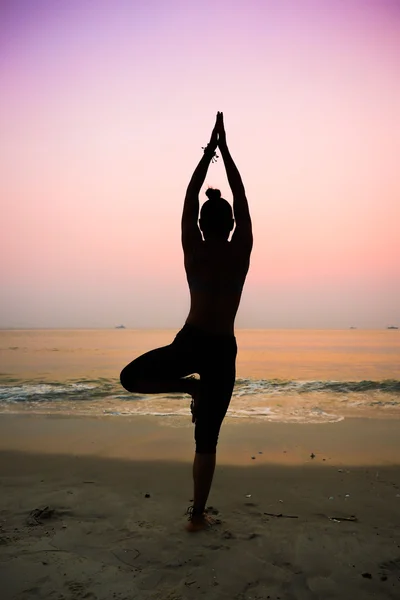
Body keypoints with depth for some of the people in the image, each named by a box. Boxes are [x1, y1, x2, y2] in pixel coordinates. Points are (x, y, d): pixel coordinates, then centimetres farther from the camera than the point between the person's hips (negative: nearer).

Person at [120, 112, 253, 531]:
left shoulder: (193, 249, 1)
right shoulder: (241, 249, 1)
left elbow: (190, 198, 11)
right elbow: (241, 200, 12)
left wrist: (208, 152, 19)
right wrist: (225, 150, 19)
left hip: (189, 343, -1)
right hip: (222, 350, 2)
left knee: (131, 378, 18)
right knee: (207, 438, 8)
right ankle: (197, 515, 13)